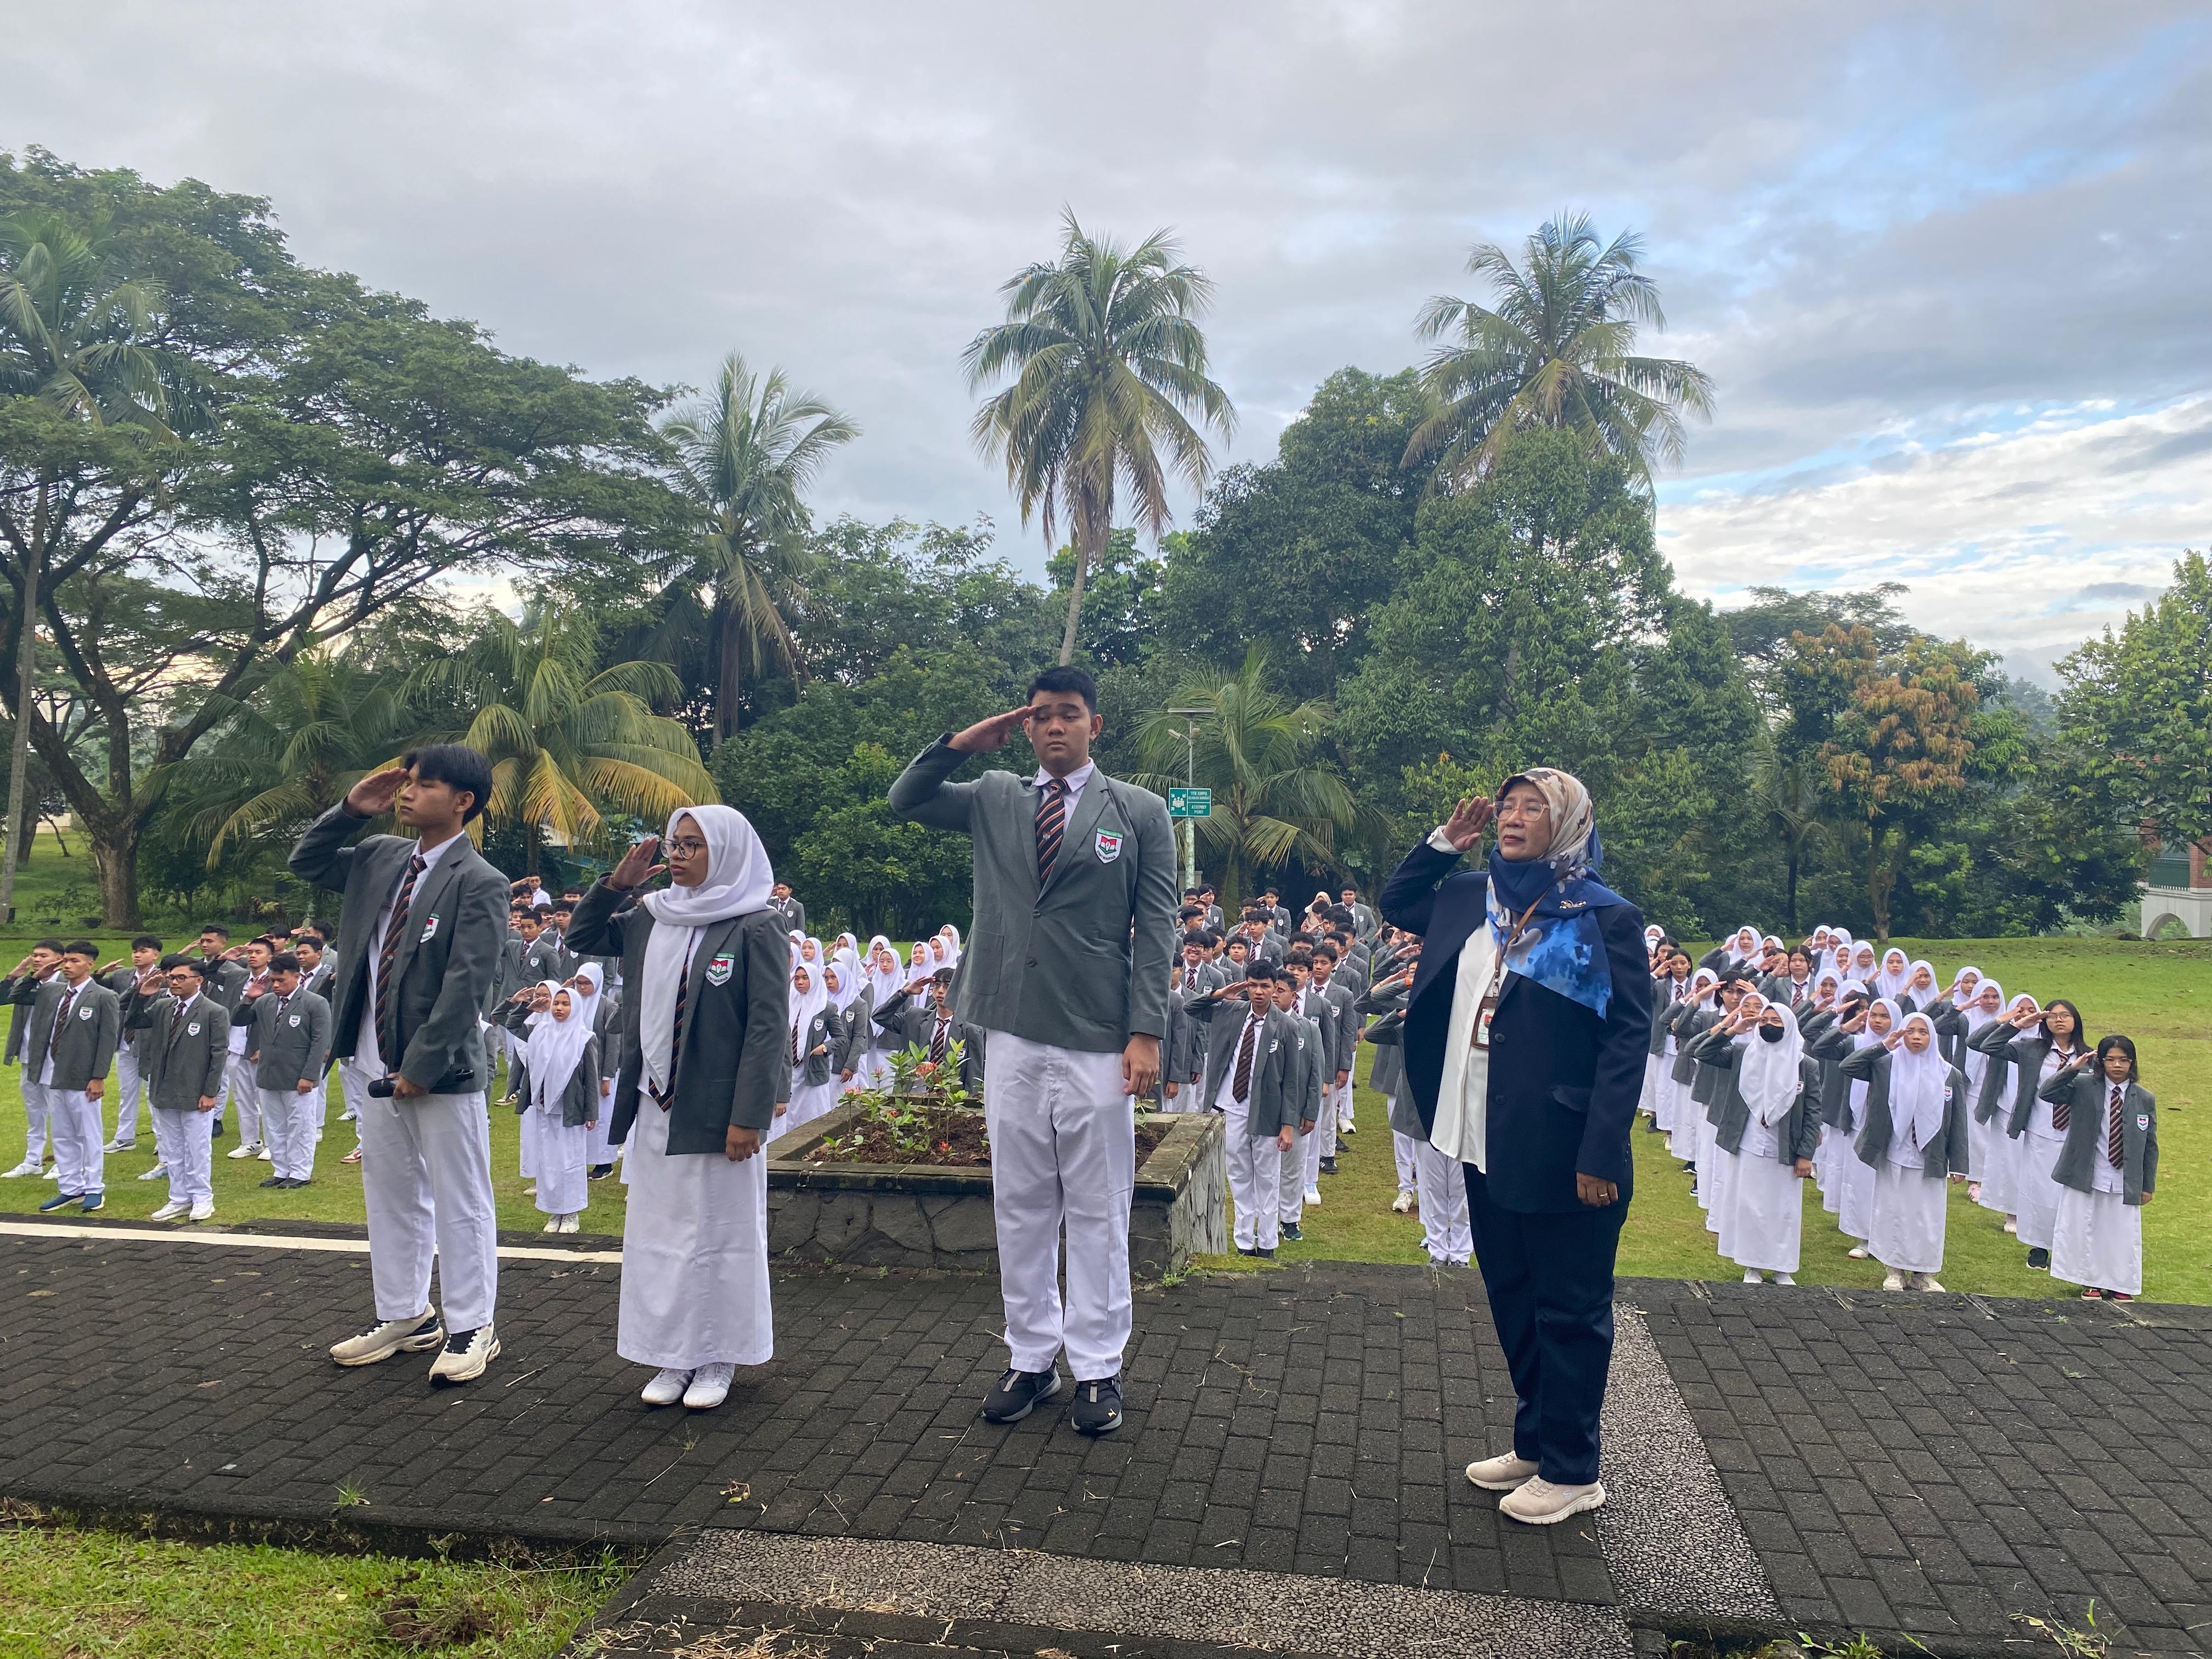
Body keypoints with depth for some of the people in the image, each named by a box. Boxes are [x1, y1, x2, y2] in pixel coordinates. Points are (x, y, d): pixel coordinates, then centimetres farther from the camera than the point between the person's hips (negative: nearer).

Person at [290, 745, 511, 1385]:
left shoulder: (479, 883, -14)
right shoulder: (380, 858, 8)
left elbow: (465, 987, -18)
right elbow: (306, 863, 21)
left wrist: (421, 1066, -18)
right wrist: (350, 809, 5)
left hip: (442, 1072, -8)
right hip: (379, 1066, 8)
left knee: (460, 1203, 3)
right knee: (391, 1196, 18)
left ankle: (471, 1328, 14)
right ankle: (405, 1315, 32)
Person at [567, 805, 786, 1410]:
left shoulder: (757, 929, -10)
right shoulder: (650, 918, 8)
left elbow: (769, 1026, -13)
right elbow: (582, 938, 20)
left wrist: (749, 1116, -18)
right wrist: (615, 883, 4)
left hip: (715, 1111, -6)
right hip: (654, 1109, 6)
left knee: (719, 1233, 5)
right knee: (657, 1231, 12)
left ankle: (718, 1359, 20)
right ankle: (673, 1357, 26)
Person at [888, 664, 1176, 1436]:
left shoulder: (1140, 812, 2)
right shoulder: (993, 798, 11)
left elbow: (1156, 929, -2)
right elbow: (905, 800, 10)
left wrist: (1146, 1032, -10)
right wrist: (962, 742, -2)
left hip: (1098, 1041, -3)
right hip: (1013, 1035, 3)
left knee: (1098, 1211, 4)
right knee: (1020, 1206, 11)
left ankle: (1098, 1367, 17)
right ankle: (1031, 1357, 24)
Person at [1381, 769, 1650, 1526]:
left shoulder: (1605, 918, -10)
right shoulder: (1474, 899, 9)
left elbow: (1628, 1038, -13)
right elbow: (1396, 902, 26)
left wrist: (1601, 1152, -19)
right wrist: (1445, 841, 10)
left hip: (1561, 1152, -7)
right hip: (1488, 1144, 7)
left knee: (1569, 1311, 6)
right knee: (1513, 1301, 18)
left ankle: (1571, 1472, 20)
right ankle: (1533, 1444, 33)